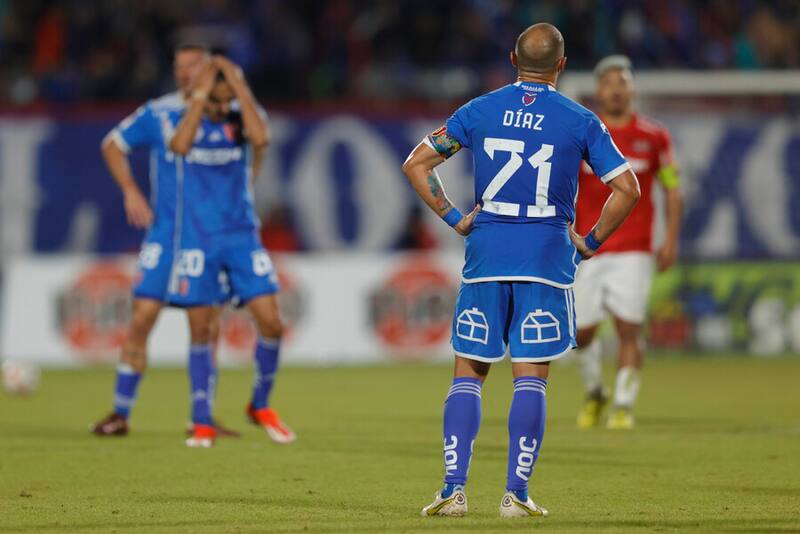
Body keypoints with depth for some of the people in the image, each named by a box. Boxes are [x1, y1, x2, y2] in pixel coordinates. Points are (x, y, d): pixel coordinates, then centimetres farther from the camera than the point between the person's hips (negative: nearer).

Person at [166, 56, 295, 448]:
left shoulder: (245, 116, 1)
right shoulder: (185, 118, -2)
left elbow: (261, 139, -23)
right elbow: (180, 145, -27)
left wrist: (239, 87, -20)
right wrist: (201, 94, -22)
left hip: (242, 235, 1)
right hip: (197, 238, -1)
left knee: (271, 322, -7)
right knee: (200, 330, -1)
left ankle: (261, 405, 14)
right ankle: (202, 422, 8)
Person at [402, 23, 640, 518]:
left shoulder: (480, 111, 5)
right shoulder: (580, 121, -1)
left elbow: (416, 163, 6)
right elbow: (627, 188, -6)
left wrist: (453, 218, 8)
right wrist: (592, 241, 4)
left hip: (486, 255, 2)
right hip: (547, 259, -1)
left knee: (468, 373, 7)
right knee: (531, 379, 2)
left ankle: (454, 488, -1)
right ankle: (517, 493, -2)